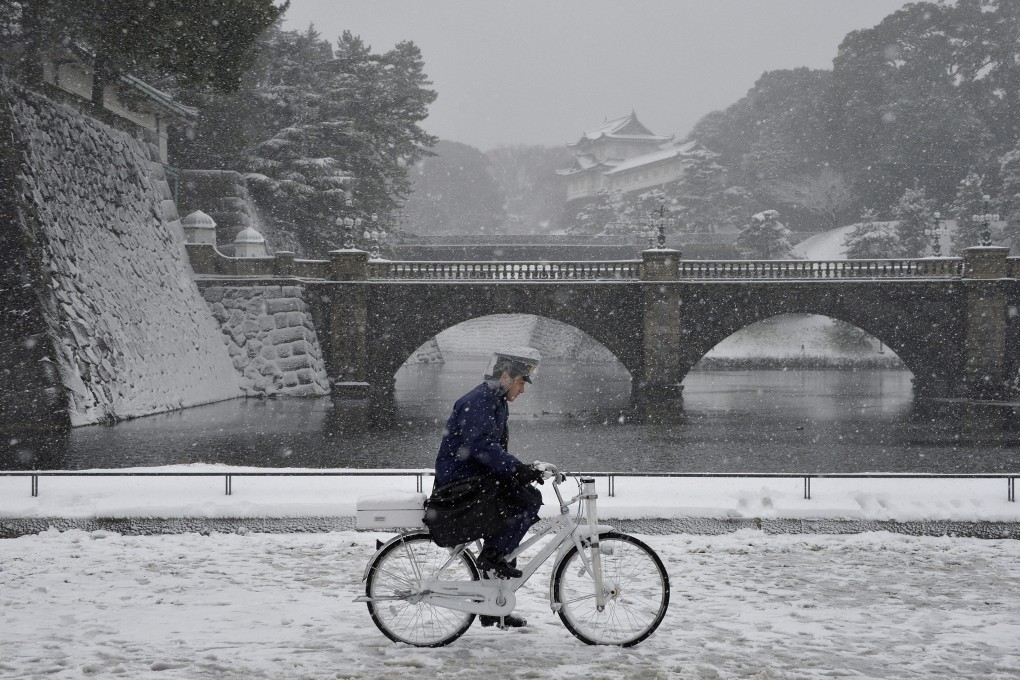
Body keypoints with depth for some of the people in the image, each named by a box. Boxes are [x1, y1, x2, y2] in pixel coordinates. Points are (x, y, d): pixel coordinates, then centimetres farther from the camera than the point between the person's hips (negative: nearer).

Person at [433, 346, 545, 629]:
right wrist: (517, 468, -36)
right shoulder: (479, 401, -15)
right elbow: (479, 444, -30)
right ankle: (493, 555, -15)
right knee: (528, 500, -21)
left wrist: (522, 471, 9)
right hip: (460, 479, -11)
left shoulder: (496, 402, 19)